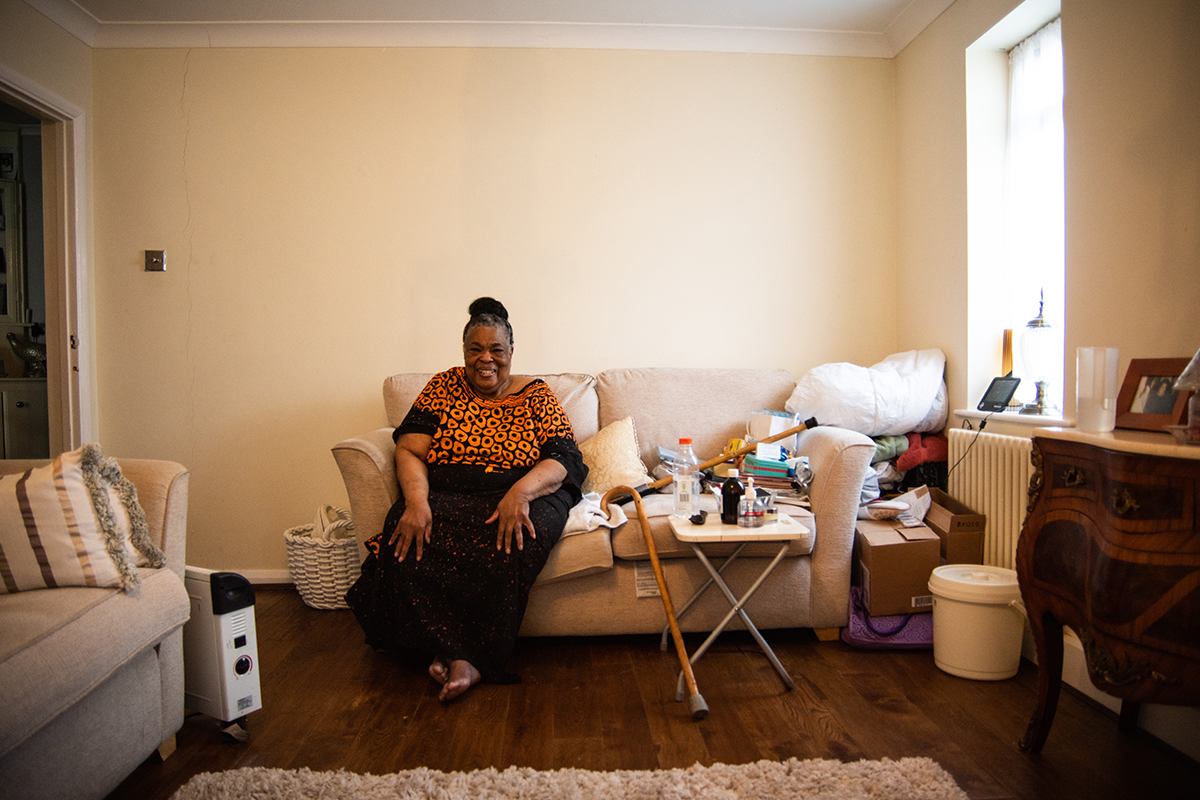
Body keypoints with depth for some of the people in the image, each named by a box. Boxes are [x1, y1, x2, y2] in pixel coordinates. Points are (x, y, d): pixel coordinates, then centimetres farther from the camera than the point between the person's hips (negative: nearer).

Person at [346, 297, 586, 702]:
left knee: (507, 548, -36)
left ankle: (460, 656, -18)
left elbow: (562, 460, -5)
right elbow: (409, 449, -1)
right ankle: (459, 651, -18)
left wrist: (520, 492, -26)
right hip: (445, 497, 2)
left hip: (520, 497, -1)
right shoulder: (443, 387, 10)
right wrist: (417, 501, -22)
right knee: (408, 545, -31)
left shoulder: (536, 395, 7)